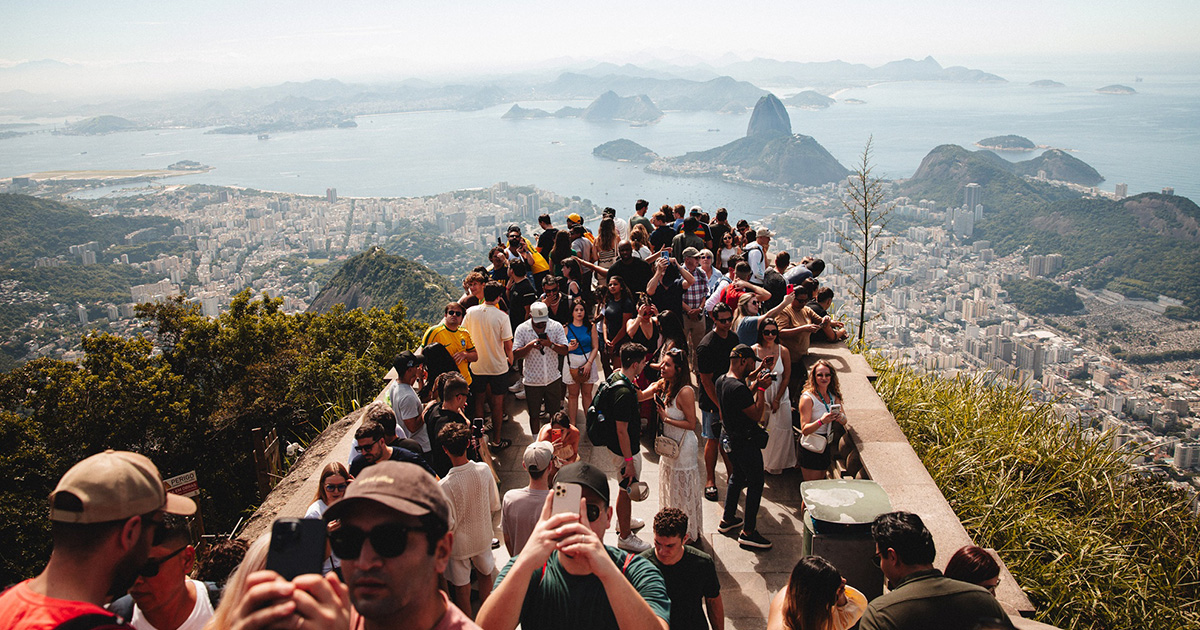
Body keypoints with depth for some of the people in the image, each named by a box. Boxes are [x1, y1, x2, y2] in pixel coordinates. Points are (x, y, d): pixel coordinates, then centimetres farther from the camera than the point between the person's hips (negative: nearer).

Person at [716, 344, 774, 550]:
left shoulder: (721, 381, 2)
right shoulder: (738, 388, -28)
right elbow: (757, 414, -23)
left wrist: (753, 384, 9)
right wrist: (761, 388, -18)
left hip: (731, 438, 10)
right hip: (746, 443, -10)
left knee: (737, 477, 25)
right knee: (755, 484, 2)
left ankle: (727, 519, 37)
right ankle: (748, 532, 8)